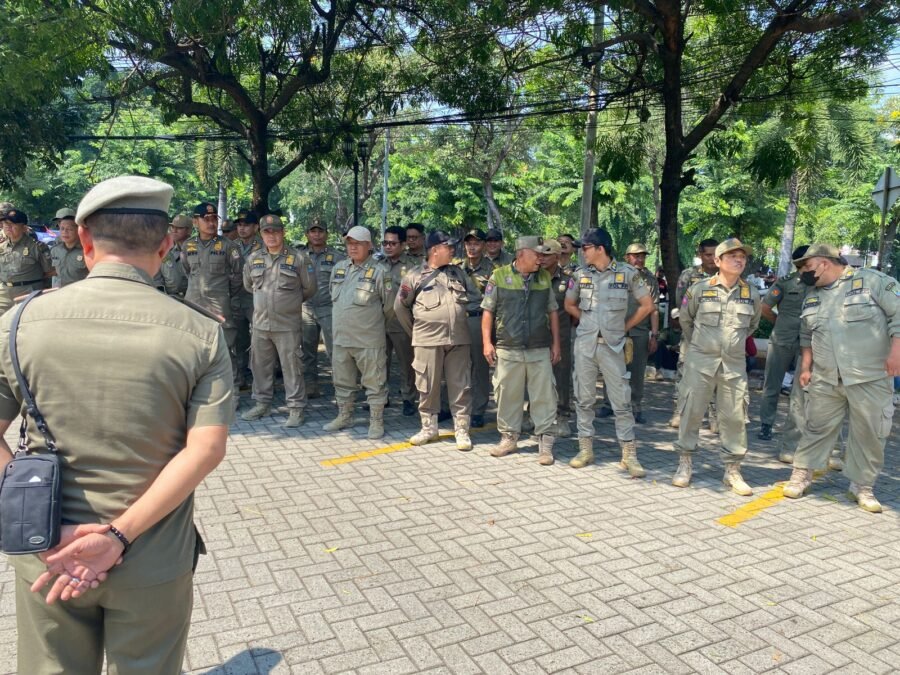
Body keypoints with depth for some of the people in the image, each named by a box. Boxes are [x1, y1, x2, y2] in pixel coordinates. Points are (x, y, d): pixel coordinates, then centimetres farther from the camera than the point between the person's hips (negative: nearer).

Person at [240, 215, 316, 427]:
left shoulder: (299, 258, -5)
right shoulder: (253, 259, 7)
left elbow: (309, 289, 3)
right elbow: (248, 285, 22)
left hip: (287, 325, -4)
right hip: (260, 323, 5)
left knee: (291, 367, -1)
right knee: (260, 366, 13)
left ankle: (296, 409, 7)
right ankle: (262, 404, 28)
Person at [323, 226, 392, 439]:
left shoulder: (378, 271, -9)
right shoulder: (339, 268, 8)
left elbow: (389, 305, -3)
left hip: (369, 339, -6)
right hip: (341, 337, 6)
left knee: (374, 382, 3)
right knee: (342, 381, 17)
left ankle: (376, 421, 14)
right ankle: (344, 416, 32)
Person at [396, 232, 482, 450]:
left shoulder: (458, 273, 12)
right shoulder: (415, 276, 3)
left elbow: (476, 297, 16)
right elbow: (400, 307, 10)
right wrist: (414, 331, 11)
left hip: (459, 339, 2)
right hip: (428, 340, -2)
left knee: (460, 386, 3)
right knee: (428, 386, 6)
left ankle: (462, 430, 12)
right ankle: (429, 428, 22)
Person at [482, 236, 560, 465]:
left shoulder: (544, 278, 8)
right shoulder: (499, 276, 0)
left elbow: (552, 312, 12)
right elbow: (488, 311, 2)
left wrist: (555, 344, 8)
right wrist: (487, 342, -5)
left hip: (540, 350, 2)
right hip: (508, 350, -2)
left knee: (543, 396, 2)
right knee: (507, 395, 7)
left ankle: (545, 442, 11)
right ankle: (509, 437, 23)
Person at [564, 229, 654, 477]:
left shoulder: (627, 273, -4)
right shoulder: (580, 274, 3)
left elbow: (647, 305, 2)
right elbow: (569, 305, 17)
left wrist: (624, 327, 2)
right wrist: (589, 323, 9)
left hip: (612, 344, -2)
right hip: (584, 343, 3)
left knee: (621, 399, -1)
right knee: (584, 398, 7)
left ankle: (629, 454, 7)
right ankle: (585, 449, 18)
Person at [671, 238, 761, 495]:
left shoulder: (751, 293, 5)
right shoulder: (700, 288, -2)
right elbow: (685, 319, 12)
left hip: (734, 364, 2)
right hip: (700, 361, -2)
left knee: (734, 416, 3)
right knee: (691, 411, 1)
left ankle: (732, 470, 15)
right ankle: (685, 463, 14)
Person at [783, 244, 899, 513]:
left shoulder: (872, 281, -5)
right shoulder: (812, 296, 13)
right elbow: (807, 336, 19)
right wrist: (806, 366, 12)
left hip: (870, 377, -4)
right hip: (825, 379, 4)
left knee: (870, 433, 4)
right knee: (817, 428, 8)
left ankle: (862, 486, 17)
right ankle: (801, 475, 19)